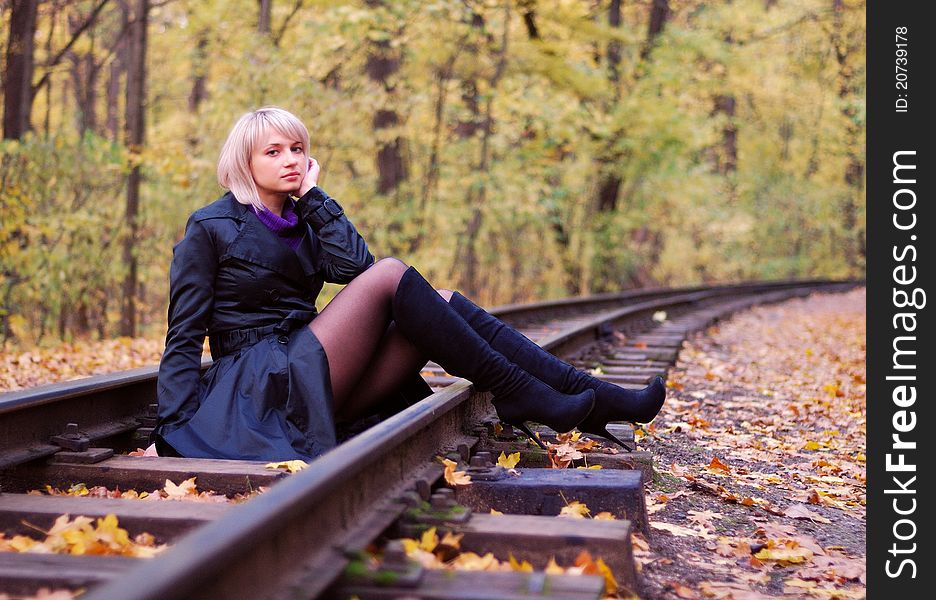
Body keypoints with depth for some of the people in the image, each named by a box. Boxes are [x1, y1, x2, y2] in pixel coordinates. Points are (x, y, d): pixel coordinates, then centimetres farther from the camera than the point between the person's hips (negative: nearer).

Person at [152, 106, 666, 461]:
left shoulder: (300, 220, 18)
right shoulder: (209, 228, -1)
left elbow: (354, 266, -1)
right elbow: (184, 336, -6)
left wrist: (312, 196, 1)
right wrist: (170, 433, -16)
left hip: (313, 383, 7)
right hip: (264, 383, -7)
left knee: (443, 302, -10)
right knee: (391, 274, -22)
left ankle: (591, 397, -17)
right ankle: (517, 394, -21)